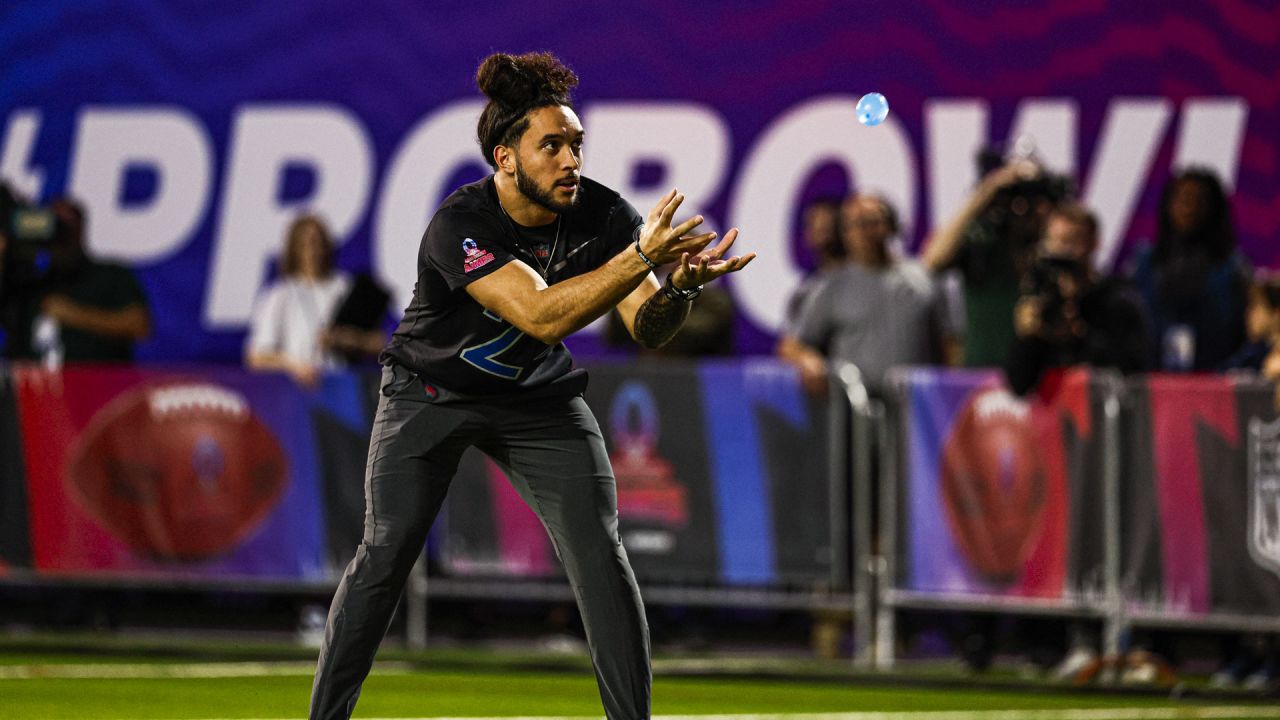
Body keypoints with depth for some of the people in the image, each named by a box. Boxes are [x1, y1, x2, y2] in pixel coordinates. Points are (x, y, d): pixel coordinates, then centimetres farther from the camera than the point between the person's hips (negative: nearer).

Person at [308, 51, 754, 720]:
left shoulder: (602, 214, -18)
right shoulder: (459, 224, -31)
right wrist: (640, 256, -49)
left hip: (537, 396, 3)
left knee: (597, 549, -9)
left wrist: (678, 287, -43)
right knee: (386, 551, -10)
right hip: (430, 391, -3)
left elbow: (647, 329, -20)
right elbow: (540, 316, -42)